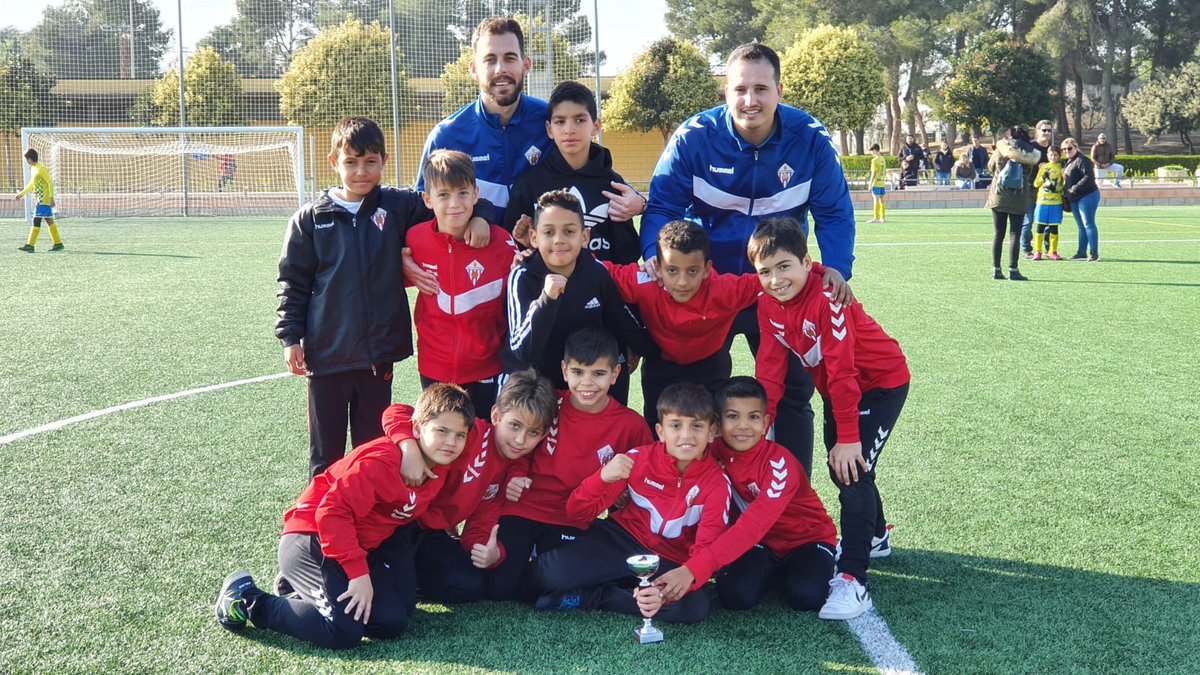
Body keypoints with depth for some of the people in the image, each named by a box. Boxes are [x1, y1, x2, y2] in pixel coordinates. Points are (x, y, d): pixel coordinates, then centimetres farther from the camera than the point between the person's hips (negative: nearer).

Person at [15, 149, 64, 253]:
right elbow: (31, 184, 26)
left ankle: (30, 245, -10)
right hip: (41, 200, 10)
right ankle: (58, 244, 14)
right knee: (49, 221, 10)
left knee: (36, 221, -9)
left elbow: (50, 183, -17)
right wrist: (22, 194, 27)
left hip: (44, 200, -10)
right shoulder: (33, 168, 14)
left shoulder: (41, 169, -14)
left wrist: (51, 198, -21)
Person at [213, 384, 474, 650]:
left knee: (392, 623, -4)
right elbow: (332, 511, -29)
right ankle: (246, 600, -3)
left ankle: (304, 587, 15)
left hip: (360, 546, 9)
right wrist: (359, 573, -28)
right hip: (310, 540, -9)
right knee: (344, 631, -23)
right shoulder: (382, 461, -27)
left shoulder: (438, 470, 0)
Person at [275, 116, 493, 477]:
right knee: (326, 453, 10)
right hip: (327, 354, -1)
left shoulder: (399, 207, 2)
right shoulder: (311, 218, 0)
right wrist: (290, 337, -1)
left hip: (379, 352, 1)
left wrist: (479, 216, -13)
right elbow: (293, 282, 5)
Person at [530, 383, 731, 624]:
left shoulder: (717, 483, -12)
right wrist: (603, 478, -30)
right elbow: (578, 511, -8)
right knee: (547, 574, -26)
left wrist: (686, 576, -42)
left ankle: (591, 597, -16)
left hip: (670, 563, 2)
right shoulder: (639, 459, -11)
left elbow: (707, 549, -18)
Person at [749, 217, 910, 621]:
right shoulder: (768, 303, -11)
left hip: (881, 382, -8)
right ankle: (875, 535, 48)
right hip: (836, 389, 8)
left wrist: (848, 437, -27)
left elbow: (843, 370, -30)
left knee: (852, 469, -19)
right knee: (839, 469, 20)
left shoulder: (827, 298, -32)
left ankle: (853, 582, -17)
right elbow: (771, 363, -5)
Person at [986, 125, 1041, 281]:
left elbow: (990, 167, 16)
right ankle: (1013, 270, -4)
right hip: (1018, 198, -2)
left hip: (998, 196, 2)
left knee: (998, 234, 7)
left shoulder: (999, 151, 1)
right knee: (1015, 234, 0)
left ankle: (996, 269, 6)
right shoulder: (1030, 154, -3)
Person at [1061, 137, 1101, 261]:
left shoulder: (1082, 160, -13)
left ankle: (1094, 253, -7)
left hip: (1087, 196, -10)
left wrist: (1075, 188, -23)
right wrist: (1065, 193, 13)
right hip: (1074, 199, 10)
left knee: (1088, 224, -9)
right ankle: (1082, 252, 17)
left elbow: (1089, 176, -24)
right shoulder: (1069, 162, 17)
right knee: (1081, 226, 12)